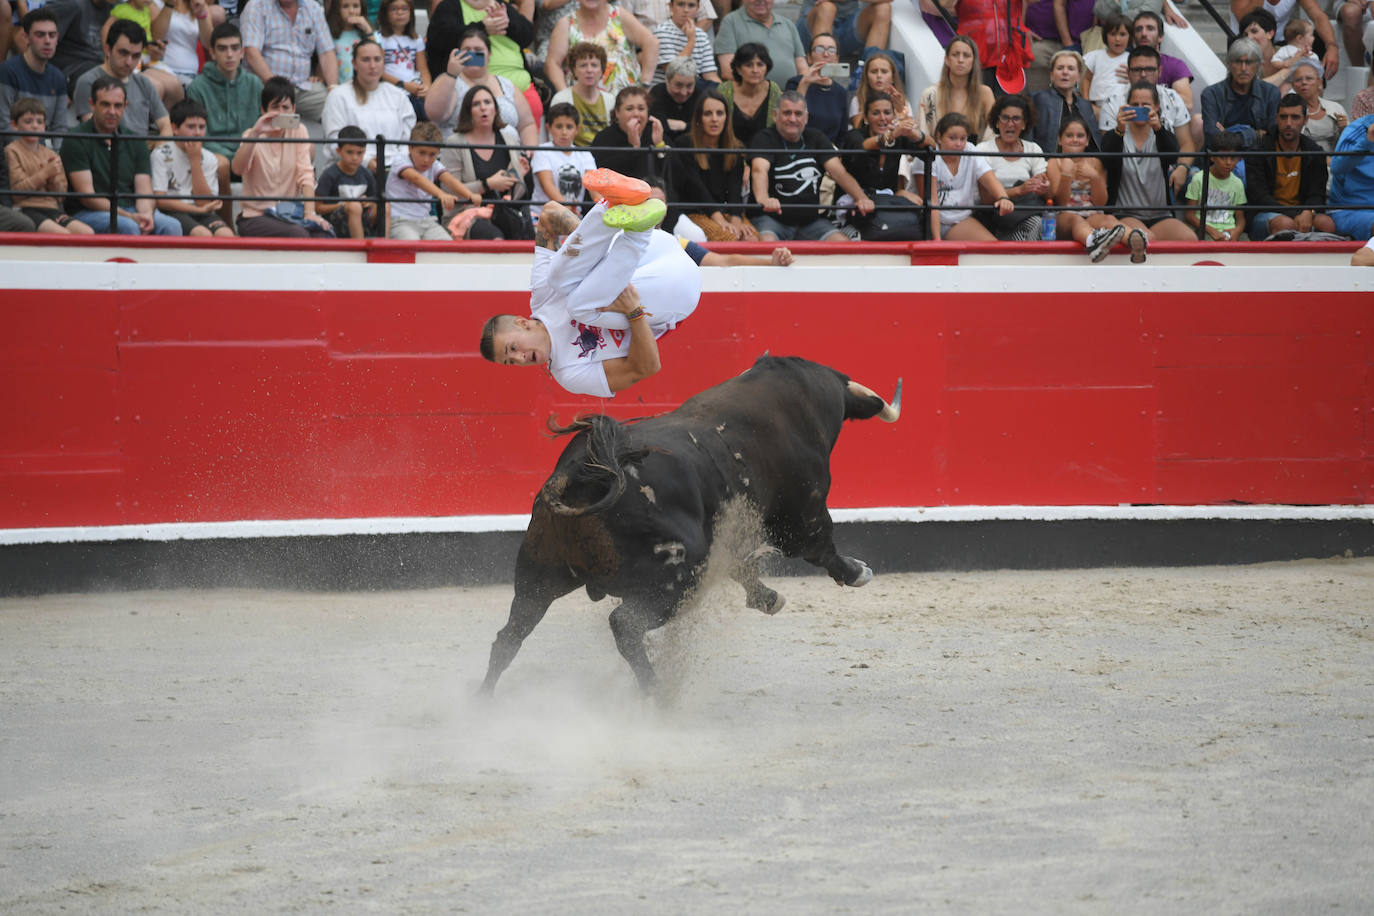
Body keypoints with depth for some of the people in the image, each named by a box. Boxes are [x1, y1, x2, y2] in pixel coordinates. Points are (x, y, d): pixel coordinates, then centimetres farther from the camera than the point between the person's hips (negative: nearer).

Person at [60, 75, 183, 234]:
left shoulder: (135, 142, 15)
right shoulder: (76, 140, -2)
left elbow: (144, 191, 8)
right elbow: (87, 196, -10)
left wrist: (146, 214, -18)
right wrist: (130, 217, -19)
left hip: (131, 211, 5)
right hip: (89, 214, -5)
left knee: (171, 226, -23)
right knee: (128, 227, -35)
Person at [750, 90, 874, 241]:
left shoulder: (816, 139, 11)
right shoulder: (765, 138, -4)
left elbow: (838, 171, -1)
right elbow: (759, 170, -24)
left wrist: (861, 198, -22)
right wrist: (763, 200, -48)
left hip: (809, 219, 5)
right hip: (772, 218, -5)